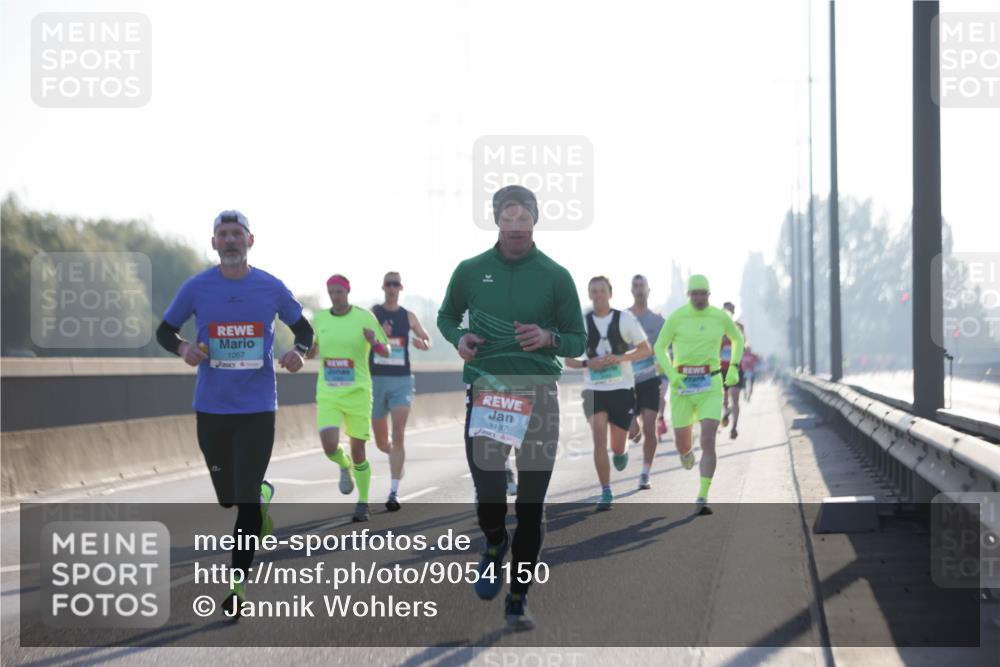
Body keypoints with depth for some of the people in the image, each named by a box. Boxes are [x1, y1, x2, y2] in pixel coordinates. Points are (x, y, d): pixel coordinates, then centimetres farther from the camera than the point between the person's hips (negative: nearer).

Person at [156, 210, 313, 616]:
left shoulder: (271, 288, 0)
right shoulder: (196, 288, -1)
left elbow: (303, 328, 12)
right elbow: (164, 331, 8)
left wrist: (299, 351, -10)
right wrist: (182, 348, -14)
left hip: (257, 408, -1)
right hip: (211, 407, 2)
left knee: (246, 498, -9)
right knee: (229, 498, 10)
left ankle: (239, 584, 1)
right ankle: (263, 499, 47)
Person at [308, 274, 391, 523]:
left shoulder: (365, 317, -4)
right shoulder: (319, 319, 4)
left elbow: (387, 353, -2)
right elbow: (312, 352, 20)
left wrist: (374, 342, -23)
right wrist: (308, 350, -4)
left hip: (357, 393, -2)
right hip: (327, 396, 2)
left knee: (358, 451, 3)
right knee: (330, 447, -17)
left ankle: (363, 503, 21)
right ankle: (344, 466, 19)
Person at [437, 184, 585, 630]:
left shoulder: (555, 276, 1)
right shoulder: (471, 271, 5)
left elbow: (578, 342, 6)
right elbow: (447, 316, 22)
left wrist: (548, 337, -16)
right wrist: (459, 338, 0)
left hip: (537, 393, 0)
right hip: (485, 390, 1)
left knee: (531, 502, 2)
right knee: (487, 489, -4)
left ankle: (518, 598, 15)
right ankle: (495, 544, 33)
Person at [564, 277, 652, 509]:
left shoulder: (625, 318, -2)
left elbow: (646, 349, 1)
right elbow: (568, 359, 7)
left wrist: (620, 357, -15)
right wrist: (587, 363, -14)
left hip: (622, 388, 0)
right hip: (594, 389, 0)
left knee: (618, 446, 5)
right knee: (599, 437, -15)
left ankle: (622, 452, 44)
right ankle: (606, 492, -7)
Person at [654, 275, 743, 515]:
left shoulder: (721, 317, 0)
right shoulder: (676, 317, -5)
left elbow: (738, 338, 19)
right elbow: (659, 347, 1)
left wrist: (733, 368, 7)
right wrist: (671, 374, -15)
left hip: (710, 386, 0)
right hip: (682, 385, 0)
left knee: (708, 441, -15)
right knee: (682, 444, 8)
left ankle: (702, 498, -11)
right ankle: (686, 453, 49)